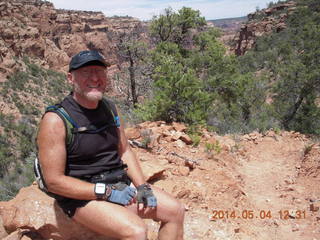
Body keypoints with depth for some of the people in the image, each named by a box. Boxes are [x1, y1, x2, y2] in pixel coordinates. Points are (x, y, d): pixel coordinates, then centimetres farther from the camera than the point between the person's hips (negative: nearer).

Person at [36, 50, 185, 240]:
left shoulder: (110, 108, 5)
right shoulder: (56, 120, -17)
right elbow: (54, 181, -17)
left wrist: (143, 187, -3)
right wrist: (106, 192, -20)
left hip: (120, 184, 7)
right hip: (81, 195, -7)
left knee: (175, 210, 0)